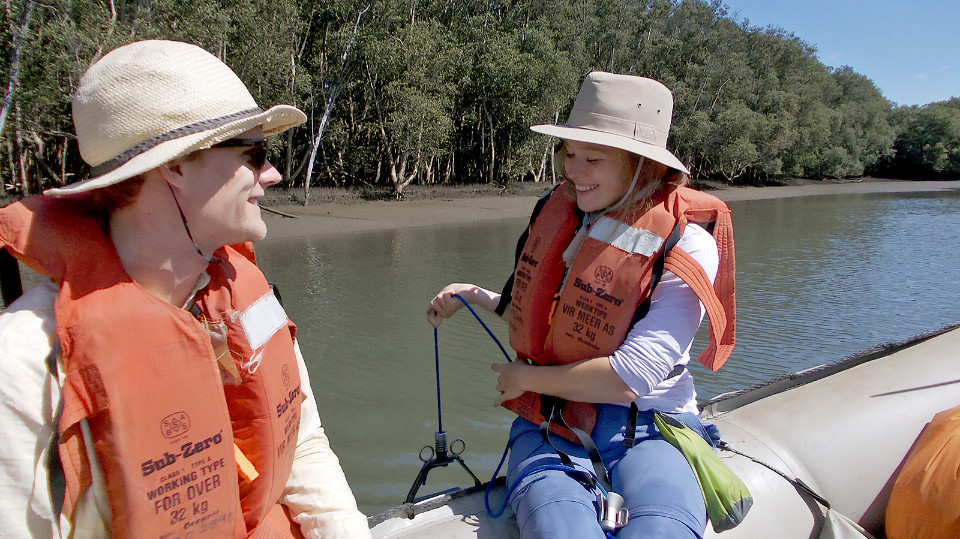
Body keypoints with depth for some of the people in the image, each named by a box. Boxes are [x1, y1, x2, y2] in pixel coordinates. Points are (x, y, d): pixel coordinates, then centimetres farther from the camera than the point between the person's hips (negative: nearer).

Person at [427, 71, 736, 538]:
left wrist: (528, 379, -7)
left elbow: (630, 379, -17)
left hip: (646, 430, -2)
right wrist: (476, 297, 13)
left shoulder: (686, 244, -10)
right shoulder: (557, 211, 8)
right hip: (552, 426, 3)